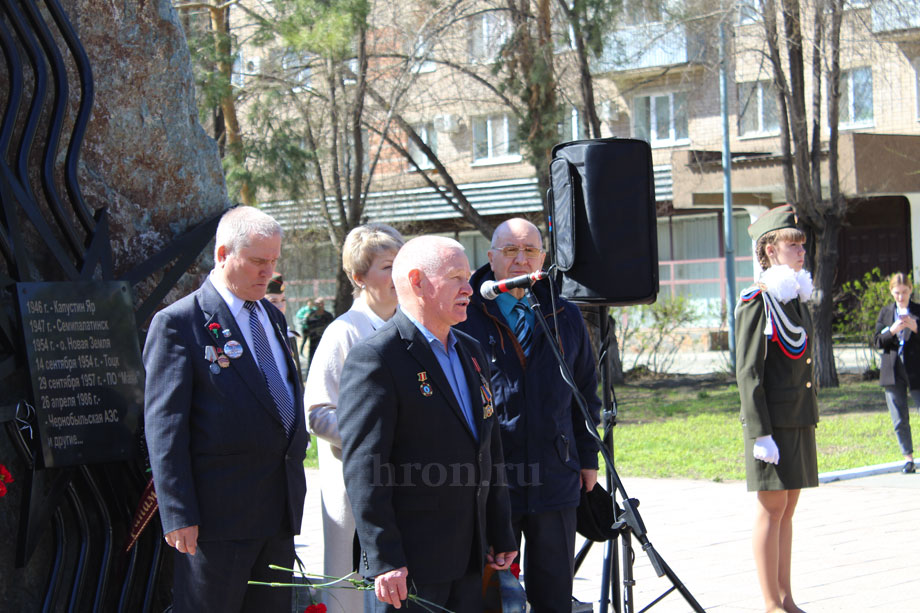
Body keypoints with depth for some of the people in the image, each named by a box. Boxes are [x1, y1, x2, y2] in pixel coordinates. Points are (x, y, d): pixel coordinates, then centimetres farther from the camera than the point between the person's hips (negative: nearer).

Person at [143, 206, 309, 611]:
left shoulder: (272, 317, 16)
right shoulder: (179, 322, -7)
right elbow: (164, 426, -11)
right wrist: (179, 515, -16)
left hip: (281, 510, 7)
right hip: (218, 513, -7)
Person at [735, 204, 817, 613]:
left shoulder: (797, 299, 15)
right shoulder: (756, 303, -11)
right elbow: (748, 373, -14)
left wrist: (811, 420, 18)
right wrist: (761, 433, -18)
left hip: (800, 422, 8)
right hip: (773, 422, -8)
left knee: (787, 509, 11)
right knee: (773, 508, -4)